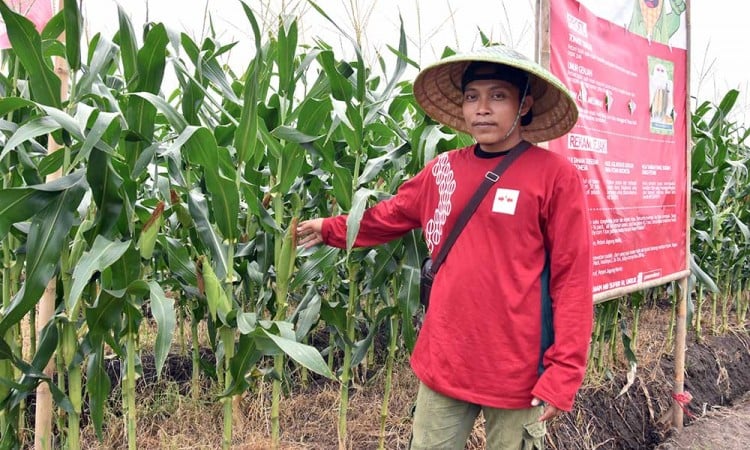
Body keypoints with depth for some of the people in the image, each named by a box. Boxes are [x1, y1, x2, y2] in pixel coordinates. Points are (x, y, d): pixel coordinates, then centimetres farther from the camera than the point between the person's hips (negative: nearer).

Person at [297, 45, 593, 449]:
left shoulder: (555, 175, -9)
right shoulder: (443, 170, 3)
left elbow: (572, 279, -9)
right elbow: (387, 217, 18)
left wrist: (563, 373, -12)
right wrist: (329, 229, 13)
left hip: (517, 370, -3)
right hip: (444, 362, 4)